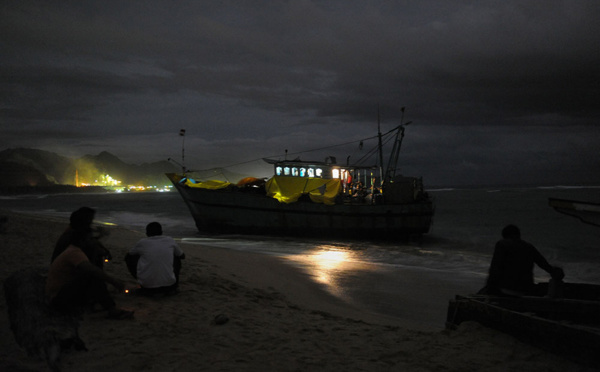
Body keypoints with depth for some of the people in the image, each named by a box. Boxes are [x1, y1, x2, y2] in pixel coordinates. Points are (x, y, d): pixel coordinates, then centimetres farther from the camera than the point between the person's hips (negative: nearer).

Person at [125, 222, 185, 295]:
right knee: (176, 257, 25)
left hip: (148, 288, -1)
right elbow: (182, 256, 24)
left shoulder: (142, 243, 2)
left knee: (130, 258, 18)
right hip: (168, 287, 1)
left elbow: (127, 256, 20)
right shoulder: (170, 241, 5)